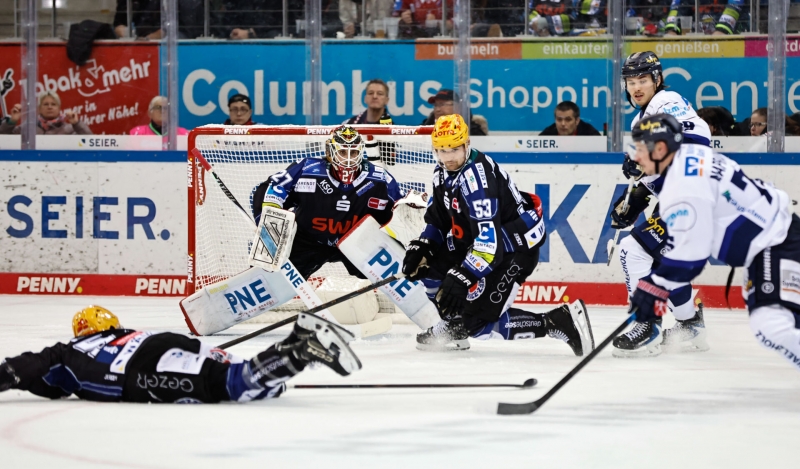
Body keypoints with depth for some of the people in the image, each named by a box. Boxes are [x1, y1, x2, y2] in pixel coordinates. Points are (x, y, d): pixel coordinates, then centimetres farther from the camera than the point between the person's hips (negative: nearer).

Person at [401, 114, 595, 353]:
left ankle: (560, 321, -12)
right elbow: (438, 221, 15)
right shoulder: (443, 174, 1)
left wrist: (461, 278, -37)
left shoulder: (476, 176, -28)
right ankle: (455, 324, 19)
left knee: (479, 321, -13)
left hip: (514, 246, -9)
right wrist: (420, 247, -2)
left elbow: (488, 238, -33)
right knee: (427, 262, 4)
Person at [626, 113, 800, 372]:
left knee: (771, 324, -23)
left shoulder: (684, 185, -22)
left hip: (778, 245, -11)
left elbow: (689, 253, -24)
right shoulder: (692, 156, 7)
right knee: (761, 312, 21)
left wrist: (653, 288, -17)